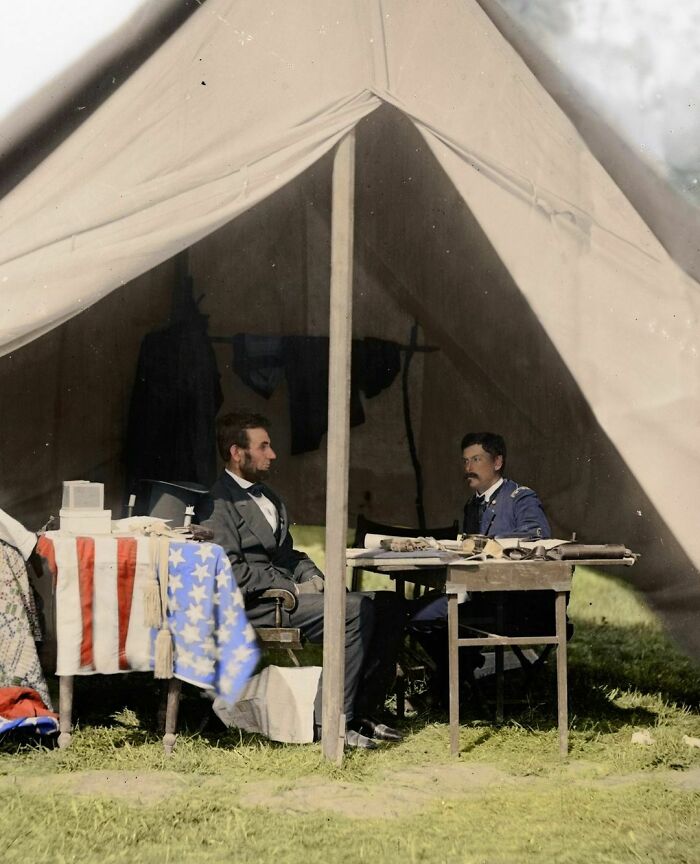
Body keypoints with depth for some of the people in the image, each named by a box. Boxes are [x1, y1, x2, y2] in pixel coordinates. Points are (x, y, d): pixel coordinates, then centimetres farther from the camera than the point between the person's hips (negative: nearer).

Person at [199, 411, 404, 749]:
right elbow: (232, 572, -17)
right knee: (358, 610, -26)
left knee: (387, 604, -5)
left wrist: (311, 576, 4)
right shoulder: (220, 504, -8)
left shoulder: (265, 494, 22)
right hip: (257, 607, -9)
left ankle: (363, 711, -4)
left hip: (287, 592, 9)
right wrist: (292, 588, -15)